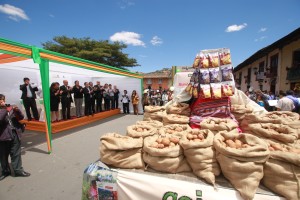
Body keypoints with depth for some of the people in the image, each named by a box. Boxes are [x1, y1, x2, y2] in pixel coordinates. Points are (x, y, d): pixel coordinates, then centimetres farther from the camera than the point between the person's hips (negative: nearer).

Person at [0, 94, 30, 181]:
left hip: (15, 135, 2)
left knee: (16, 154, 9)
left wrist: (17, 110, -12)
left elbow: (21, 117, 5)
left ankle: (18, 170, 20)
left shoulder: (10, 108, 7)